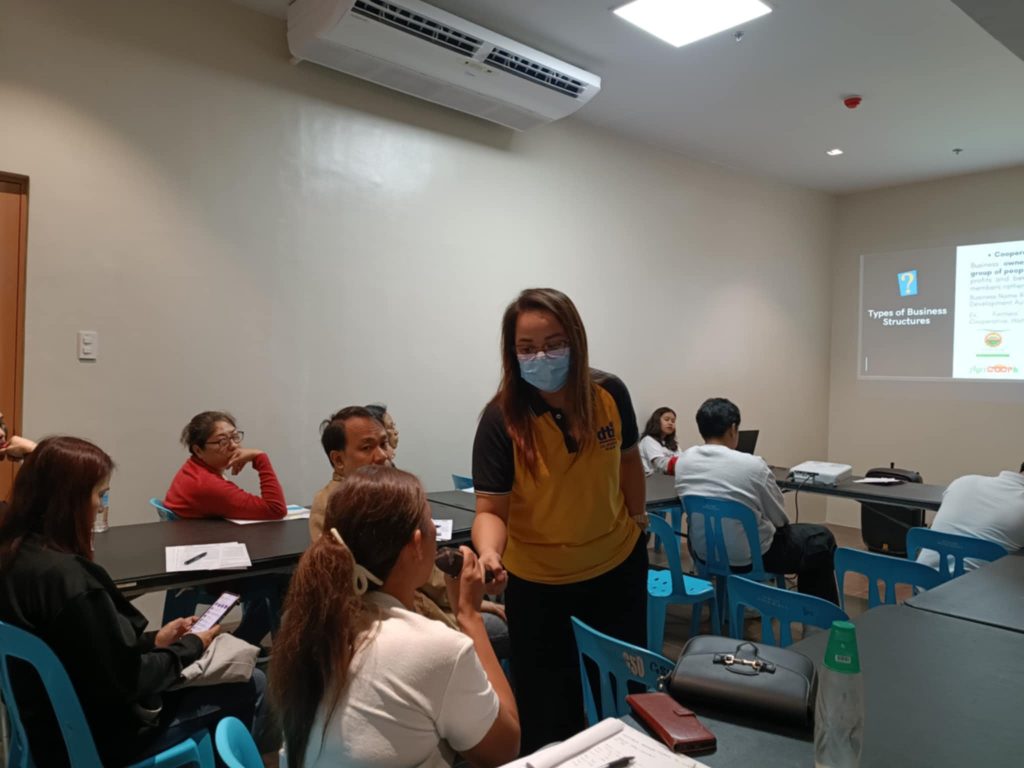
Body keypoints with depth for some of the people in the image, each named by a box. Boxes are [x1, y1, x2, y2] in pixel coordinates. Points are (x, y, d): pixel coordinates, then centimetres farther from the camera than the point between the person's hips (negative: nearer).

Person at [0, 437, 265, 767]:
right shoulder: (67, 577, -31)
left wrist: (152, 641, 6)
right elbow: (125, 680, -23)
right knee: (251, 686, 3)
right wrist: (190, 646, -8)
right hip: (94, 738, -9)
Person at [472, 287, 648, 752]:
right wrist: (489, 553, -43)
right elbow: (491, 508, -23)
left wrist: (637, 517, 14)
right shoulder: (501, 418, -23)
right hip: (537, 581, -3)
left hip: (618, 563, 3)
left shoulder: (610, 394, -14)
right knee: (549, 709, 9)